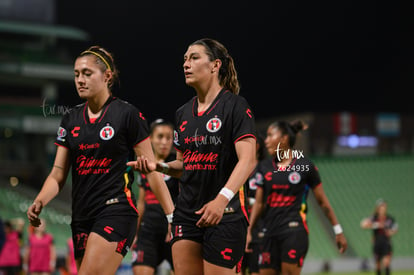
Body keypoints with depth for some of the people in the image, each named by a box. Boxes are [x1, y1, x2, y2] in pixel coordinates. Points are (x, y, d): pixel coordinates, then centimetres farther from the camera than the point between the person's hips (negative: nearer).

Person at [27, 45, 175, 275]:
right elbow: (58, 174, 10)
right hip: (81, 218, 7)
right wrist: (39, 202, -9)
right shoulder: (71, 119, 11)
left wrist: (172, 216, -6)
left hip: (116, 212, -7)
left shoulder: (128, 114, -4)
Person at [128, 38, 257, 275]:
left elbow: (247, 160, -17)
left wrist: (222, 199, -30)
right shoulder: (183, 113, 14)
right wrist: (160, 166, 2)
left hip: (225, 213, -6)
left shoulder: (235, 106, -8)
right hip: (187, 214, 7)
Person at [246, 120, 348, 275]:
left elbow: (322, 201, 4)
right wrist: (248, 231, 6)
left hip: (295, 231, -5)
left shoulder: (305, 165, -1)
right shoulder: (265, 167, 11)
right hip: (270, 232, 5)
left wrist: (338, 230, 6)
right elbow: (259, 203, 13)